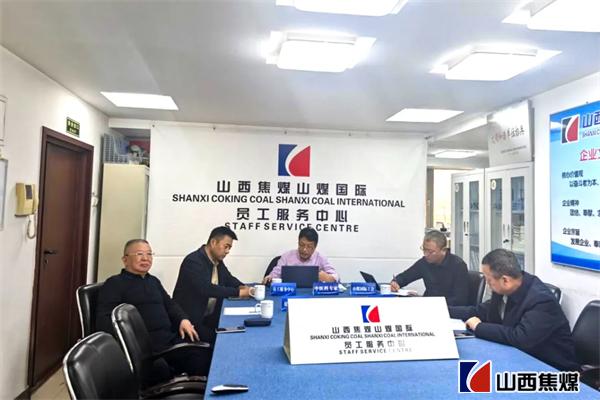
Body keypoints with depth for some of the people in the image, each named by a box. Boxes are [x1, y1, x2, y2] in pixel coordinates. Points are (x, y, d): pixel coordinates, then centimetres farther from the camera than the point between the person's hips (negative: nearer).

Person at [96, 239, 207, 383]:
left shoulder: (154, 281, 28)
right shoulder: (114, 283, 8)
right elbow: (104, 319, -3)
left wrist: (183, 319, 6)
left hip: (169, 338, 6)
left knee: (203, 356, -22)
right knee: (159, 368, -37)